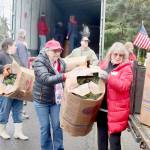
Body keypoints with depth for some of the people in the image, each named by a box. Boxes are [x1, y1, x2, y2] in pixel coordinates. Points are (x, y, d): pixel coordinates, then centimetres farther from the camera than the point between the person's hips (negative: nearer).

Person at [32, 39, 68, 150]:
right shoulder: (39, 62, -15)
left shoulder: (61, 63, -1)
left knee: (57, 126, 7)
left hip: (56, 100, 3)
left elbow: (64, 81, 9)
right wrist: (64, 76, -42)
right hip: (41, 100, -3)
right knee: (45, 127, 7)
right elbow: (46, 79, -32)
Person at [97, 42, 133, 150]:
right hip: (102, 108, 6)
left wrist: (109, 78, -27)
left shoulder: (126, 68, -6)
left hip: (116, 110, -5)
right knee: (101, 137, 18)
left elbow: (124, 86, -20)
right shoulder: (104, 64, 10)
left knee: (114, 140, 1)